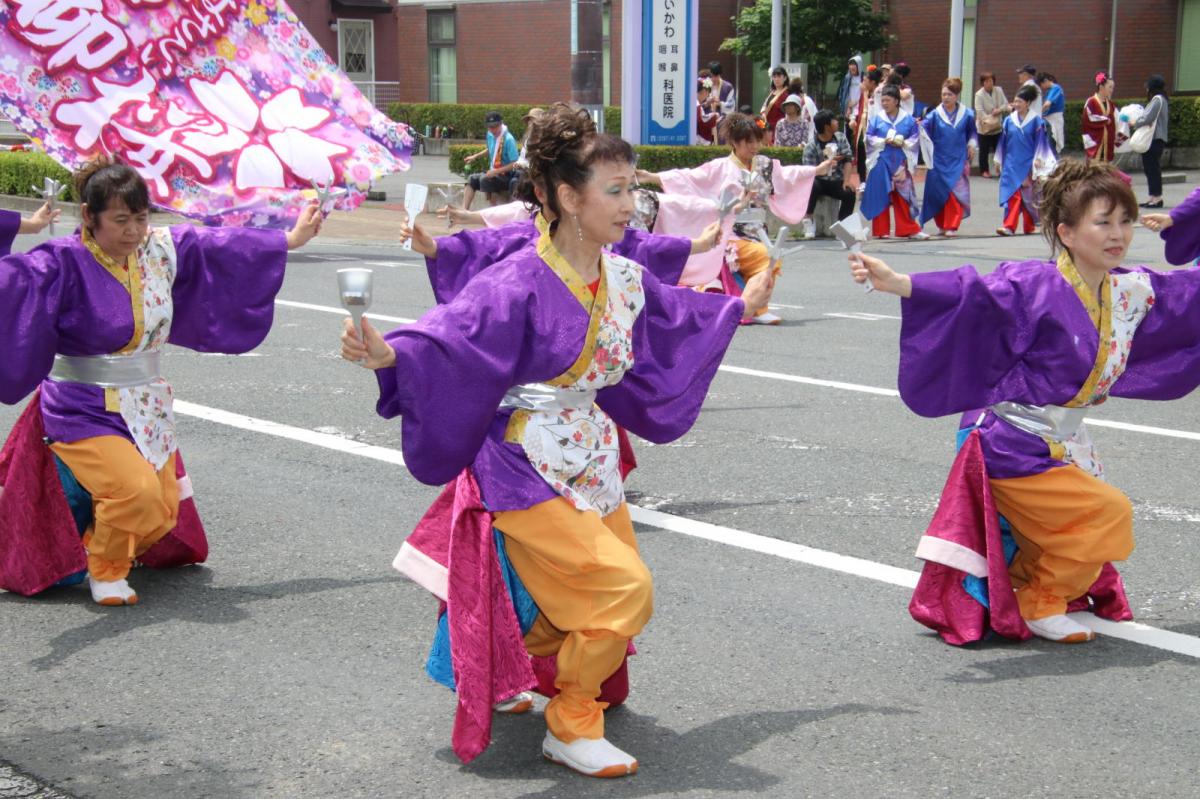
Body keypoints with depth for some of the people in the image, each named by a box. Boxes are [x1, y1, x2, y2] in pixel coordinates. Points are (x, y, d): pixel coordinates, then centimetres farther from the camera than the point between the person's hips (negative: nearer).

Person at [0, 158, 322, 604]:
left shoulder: (164, 248, 1)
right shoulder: (64, 263, -16)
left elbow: (224, 246, 14)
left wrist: (292, 238, 23)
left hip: (147, 407, 6)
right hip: (84, 412, -6)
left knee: (162, 513, 3)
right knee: (137, 491, -26)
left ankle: (103, 541, 36)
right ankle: (104, 571, 4)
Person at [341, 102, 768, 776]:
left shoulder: (625, 280, 2)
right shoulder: (521, 284, -21)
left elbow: (677, 325, 22)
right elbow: (448, 342, -30)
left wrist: (740, 307, 34)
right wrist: (388, 354, -49)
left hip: (591, 462, 8)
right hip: (530, 472, -8)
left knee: (600, 602, 15)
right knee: (626, 588, -15)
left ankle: (510, 678, 42)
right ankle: (572, 728, 6)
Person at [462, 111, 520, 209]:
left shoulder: (508, 139, -21)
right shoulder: (490, 135, 2)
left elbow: (515, 164, -22)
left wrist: (496, 171, -25)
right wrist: (475, 156, 16)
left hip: (506, 176, -8)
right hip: (493, 172, 8)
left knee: (484, 179, -30)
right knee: (472, 179, -8)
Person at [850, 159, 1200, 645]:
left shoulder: (1135, 292, 0)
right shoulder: (1037, 287, -21)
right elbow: (973, 294, -35)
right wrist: (899, 284, -51)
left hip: (1063, 442, 8)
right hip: (1015, 443, -8)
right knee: (1108, 514, -11)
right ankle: (1038, 605, 8)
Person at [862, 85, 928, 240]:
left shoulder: (908, 119, 4)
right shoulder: (877, 119, 3)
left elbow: (915, 138, 3)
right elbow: (869, 138, 1)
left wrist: (903, 142, -14)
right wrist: (884, 141, -13)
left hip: (900, 163, 0)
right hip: (881, 162, 0)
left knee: (903, 197, 1)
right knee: (881, 196, 2)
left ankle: (909, 229, 6)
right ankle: (881, 230, 11)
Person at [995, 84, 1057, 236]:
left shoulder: (1036, 121, -4)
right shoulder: (1009, 120, 4)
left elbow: (1040, 142, -2)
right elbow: (1003, 142, 12)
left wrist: (1037, 161, -5)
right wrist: (998, 160, 15)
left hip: (1028, 164, -2)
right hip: (1011, 163, 2)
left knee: (1029, 195, 6)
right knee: (1012, 194, -7)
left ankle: (1030, 226, 18)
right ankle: (1009, 226, -7)